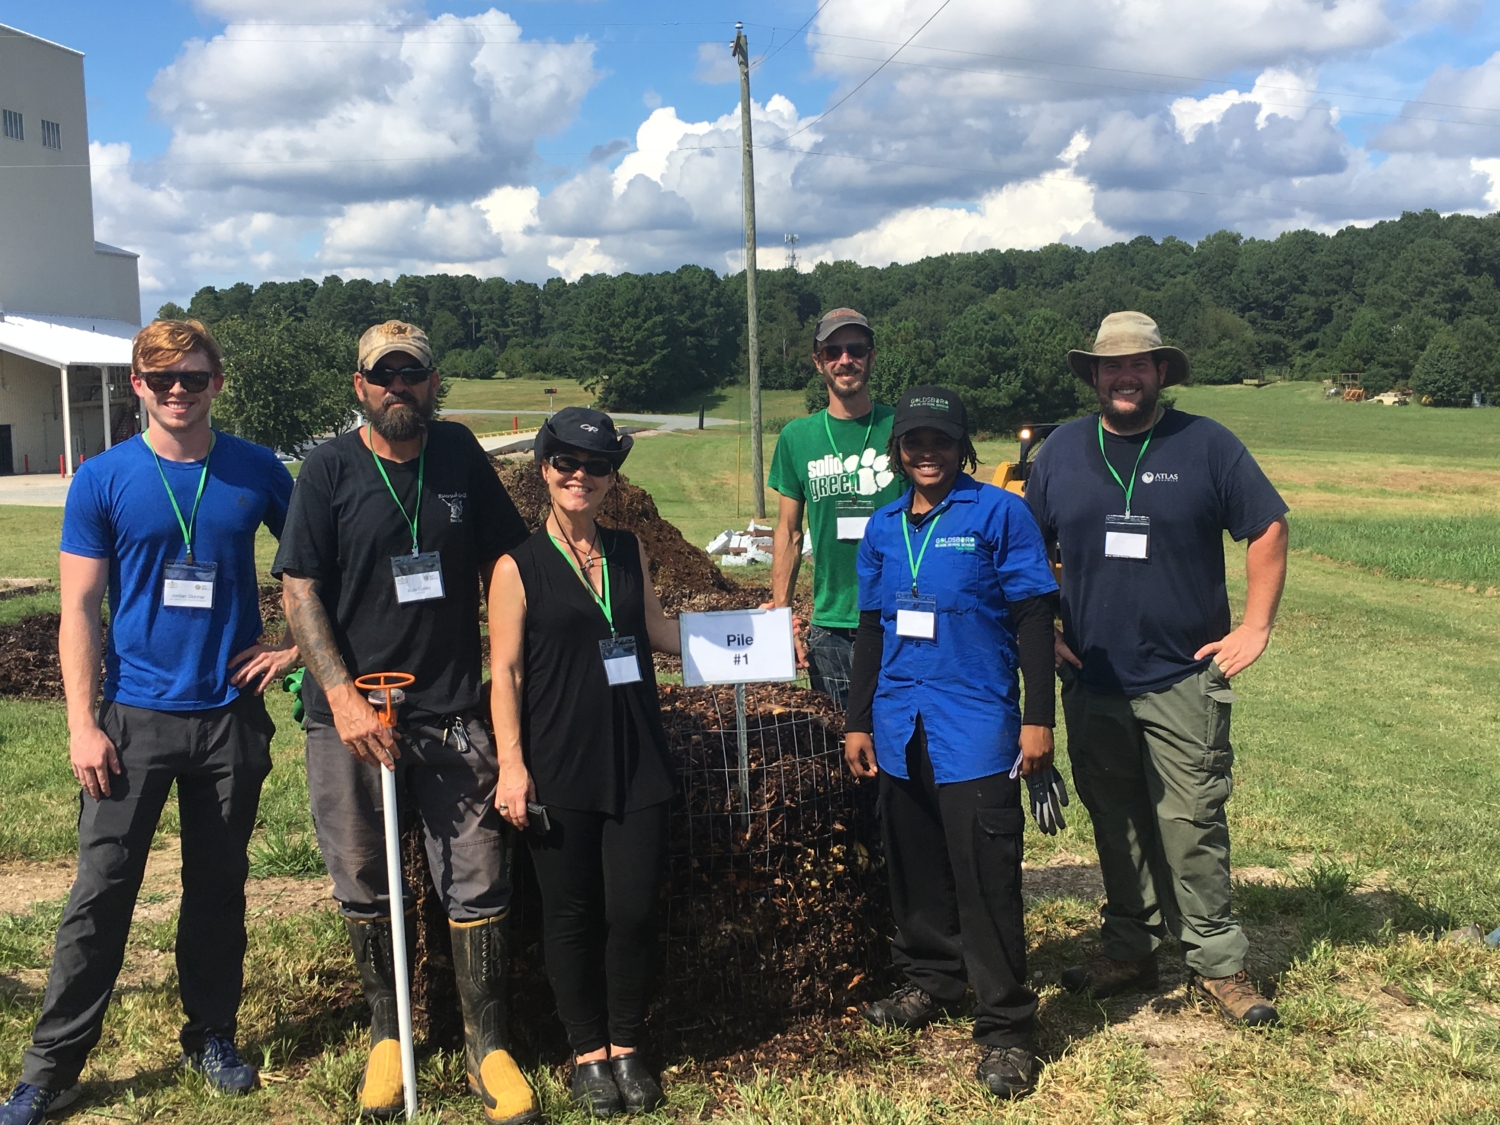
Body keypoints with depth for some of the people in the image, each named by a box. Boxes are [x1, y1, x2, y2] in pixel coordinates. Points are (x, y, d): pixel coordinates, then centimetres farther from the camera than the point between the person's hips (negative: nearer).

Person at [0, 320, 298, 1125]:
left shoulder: (258, 473, 0)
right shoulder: (102, 480, -3)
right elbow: (78, 611, -3)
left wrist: (296, 646, 2)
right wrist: (82, 722, -8)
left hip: (231, 716, 1)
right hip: (133, 717, -1)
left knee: (218, 886, 12)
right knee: (102, 893, 1)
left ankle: (212, 1036, 28)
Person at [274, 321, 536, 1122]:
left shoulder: (460, 455, 6)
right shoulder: (329, 468, -2)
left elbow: (499, 565, 13)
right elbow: (299, 591, -5)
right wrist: (343, 698, -14)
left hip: (452, 712, 1)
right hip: (349, 712, -1)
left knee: (477, 883, 1)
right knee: (365, 888, 10)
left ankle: (488, 1048, 15)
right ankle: (386, 1034, 29)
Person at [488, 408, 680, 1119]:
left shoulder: (628, 552, 11)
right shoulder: (519, 566, -2)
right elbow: (505, 670, -4)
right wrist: (511, 764, -10)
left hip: (635, 763, 3)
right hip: (560, 769, -3)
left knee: (633, 909, 2)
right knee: (572, 914, 7)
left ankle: (626, 1046, 22)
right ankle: (587, 1051, 25)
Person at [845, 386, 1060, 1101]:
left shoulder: (998, 514, -4)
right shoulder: (883, 527, 11)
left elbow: (1033, 621, -5)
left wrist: (1038, 719, -9)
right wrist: (858, 721, 15)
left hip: (975, 725, -5)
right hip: (899, 725, 5)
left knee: (985, 873, -5)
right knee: (914, 859, 15)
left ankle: (1005, 1028, 4)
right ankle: (930, 980, 34)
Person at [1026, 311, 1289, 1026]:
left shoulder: (1205, 445, -1)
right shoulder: (1061, 451, 6)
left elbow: (1268, 527, 2)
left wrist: (1255, 627, -3)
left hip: (1185, 679, -3)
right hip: (1091, 681, 3)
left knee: (1192, 823, -3)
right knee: (1115, 825, 11)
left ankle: (1217, 963, 9)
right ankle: (1128, 950, 24)